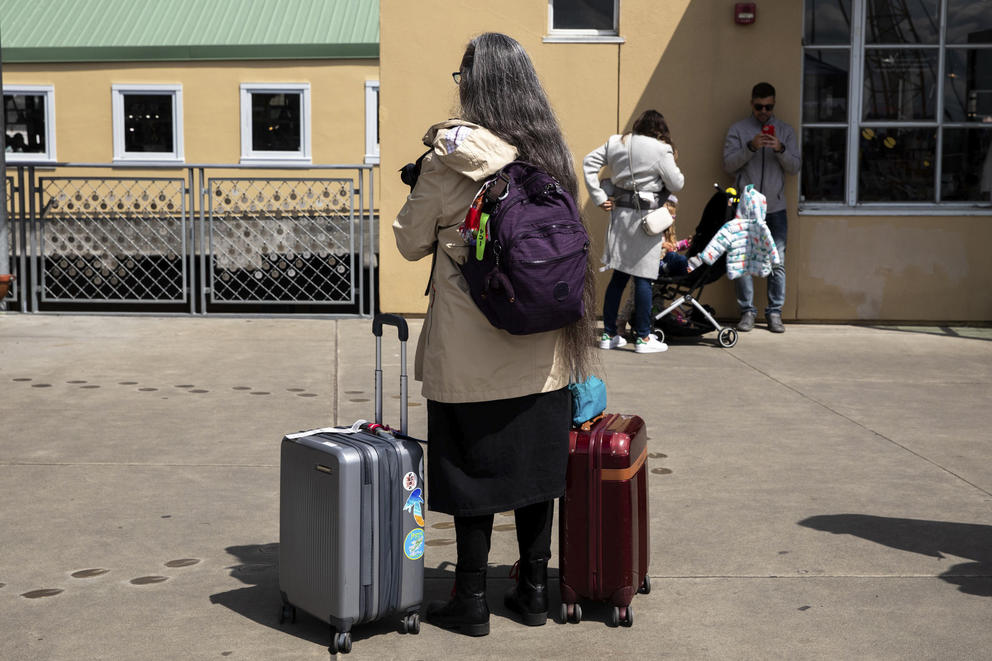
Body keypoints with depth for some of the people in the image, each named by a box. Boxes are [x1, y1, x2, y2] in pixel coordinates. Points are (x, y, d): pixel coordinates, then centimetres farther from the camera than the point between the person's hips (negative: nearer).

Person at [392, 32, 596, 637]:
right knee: (534, 465, 13)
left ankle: (471, 600, 14)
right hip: (542, 349, 5)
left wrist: (426, 190, 13)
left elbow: (411, 242, -3)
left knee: (474, 471, 5)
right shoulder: (552, 155, 2)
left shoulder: (450, 156, -12)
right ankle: (534, 589, 24)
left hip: (471, 349, -4)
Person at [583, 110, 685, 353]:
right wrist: (673, 168, 15)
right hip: (646, 218, -6)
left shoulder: (616, 143, 8)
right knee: (643, 278, -1)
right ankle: (643, 337, 3)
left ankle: (609, 334, 17)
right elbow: (676, 184, -6)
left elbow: (589, 162, 9)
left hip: (619, 213, 6)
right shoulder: (660, 150, -9)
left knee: (619, 276, 12)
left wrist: (599, 197, 6)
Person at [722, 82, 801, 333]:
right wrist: (750, 147, -17)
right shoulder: (738, 130, 5)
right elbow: (728, 164, -3)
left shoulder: (786, 131, 10)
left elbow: (795, 167, 3)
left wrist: (780, 149, -15)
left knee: (777, 262, 0)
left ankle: (775, 312, 7)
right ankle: (747, 311, 7)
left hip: (775, 208, 1)